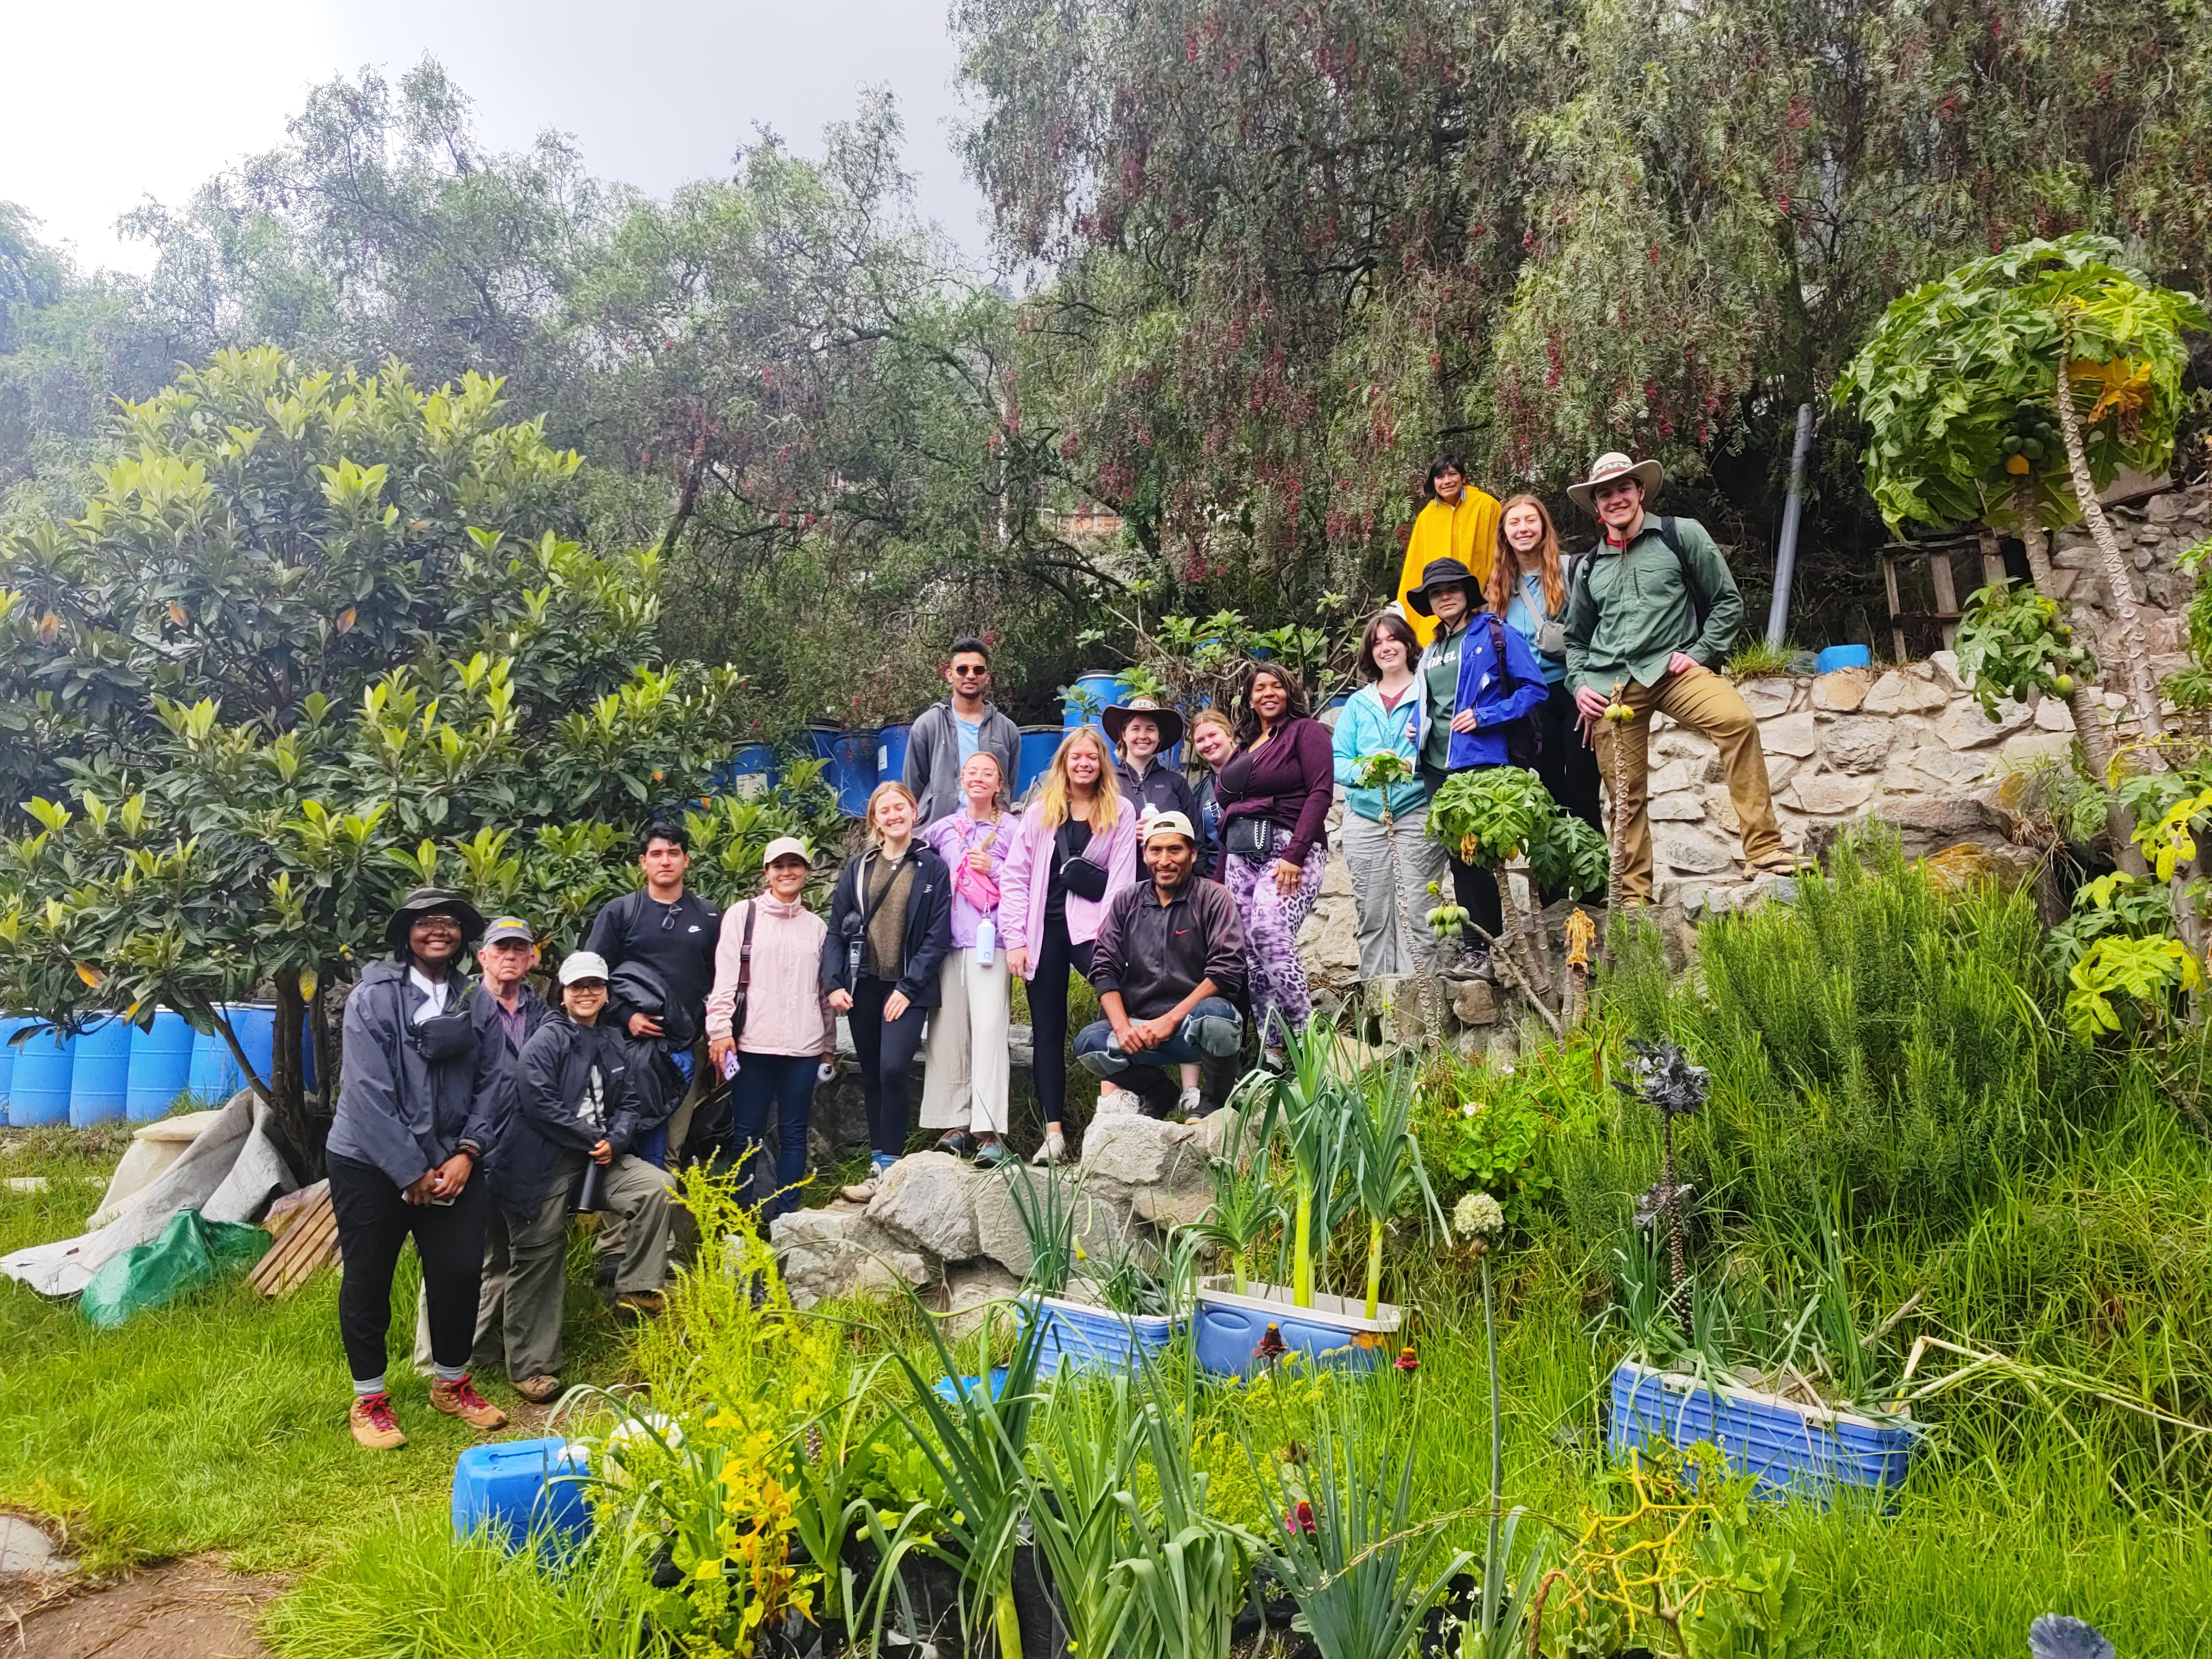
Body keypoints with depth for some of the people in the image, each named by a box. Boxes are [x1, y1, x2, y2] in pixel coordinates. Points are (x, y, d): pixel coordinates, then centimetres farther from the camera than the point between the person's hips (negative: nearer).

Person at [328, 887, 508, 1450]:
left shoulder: (472, 1000, 3)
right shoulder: (373, 997, -10)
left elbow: (487, 1082, 3)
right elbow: (369, 1091, -15)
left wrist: (467, 1153, -9)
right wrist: (411, 1171, -15)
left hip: (451, 1163, 3)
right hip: (370, 1162, -3)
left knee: (461, 1271, 2)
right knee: (368, 1278, 7)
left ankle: (451, 1383, 25)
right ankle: (368, 1400, 24)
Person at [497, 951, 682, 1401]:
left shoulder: (616, 1044, 12)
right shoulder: (546, 1041, -7)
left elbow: (630, 1104, 11)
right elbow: (539, 1104, -16)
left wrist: (615, 1142, -9)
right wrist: (592, 1139, -12)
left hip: (601, 1159, 5)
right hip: (545, 1163, -5)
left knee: (659, 1186, -17)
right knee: (540, 1260, 0)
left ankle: (635, 1291, -7)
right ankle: (533, 1367, 10)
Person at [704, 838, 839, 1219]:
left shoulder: (816, 926, 14)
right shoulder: (742, 915, 5)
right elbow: (725, 976, -2)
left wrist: (830, 1045, 16)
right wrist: (720, 1030, -10)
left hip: (805, 1046, 3)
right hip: (753, 1044, -3)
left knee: (794, 1133, 5)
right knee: (747, 1133, 1)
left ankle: (783, 1213, 11)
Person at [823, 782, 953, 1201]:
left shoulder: (933, 868, 0)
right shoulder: (857, 869, 9)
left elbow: (938, 935, -5)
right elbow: (836, 929, 8)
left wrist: (909, 988, -11)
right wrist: (834, 983, -4)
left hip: (907, 988, -4)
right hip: (863, 985, 4)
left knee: (893, 1069, -18)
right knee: (871, 1078, 8)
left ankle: (889, 1166, -9)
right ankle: (880, 1166, 17)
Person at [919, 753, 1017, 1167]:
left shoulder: (1012, 830, 6)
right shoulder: (943, 829, 15)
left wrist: (994, 869, -8)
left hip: (989, 939, -4)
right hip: (946, 938, 4)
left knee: (989, 1028, -11)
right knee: (947, 1030, 2)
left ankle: (990, 1132, -13)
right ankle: (956, 1123, 11)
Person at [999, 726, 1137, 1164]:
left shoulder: (1120, 812, 7)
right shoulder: (1040, 811, 11)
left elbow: (1121, 877, 0)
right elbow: (1014, 876, 7)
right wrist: (1014, 939, -1)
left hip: (1091, 929, -2)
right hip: (1044, 930, 2)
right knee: (1047, 1031, 4)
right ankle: (1054, 1132, 9)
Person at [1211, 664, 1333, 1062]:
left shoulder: (1305, 731, 5)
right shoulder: (1243, 749, 24)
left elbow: (1321, 793, -7)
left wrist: (1295, 855, -17)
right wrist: (1220, 878, 18)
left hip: (1289, 849, -6)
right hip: (1240, 856, 7)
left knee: (1270, 931, -28)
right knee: (1252, 954, -3)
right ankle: (1273, 1052, 0)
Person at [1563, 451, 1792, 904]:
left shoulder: (1680, 535, 9)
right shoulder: (1589, 567, 19)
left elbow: (1727, 602, 8)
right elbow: (1576, 638, 27)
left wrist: (1700, 654, -4)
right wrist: (1579, 685, 10)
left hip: (1671, 668, -3)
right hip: (1611, 684, 3)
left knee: (1737, 720, -30)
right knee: (1625, 793, -1)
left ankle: (1766, 852, -28)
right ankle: (1635, 897, 9)